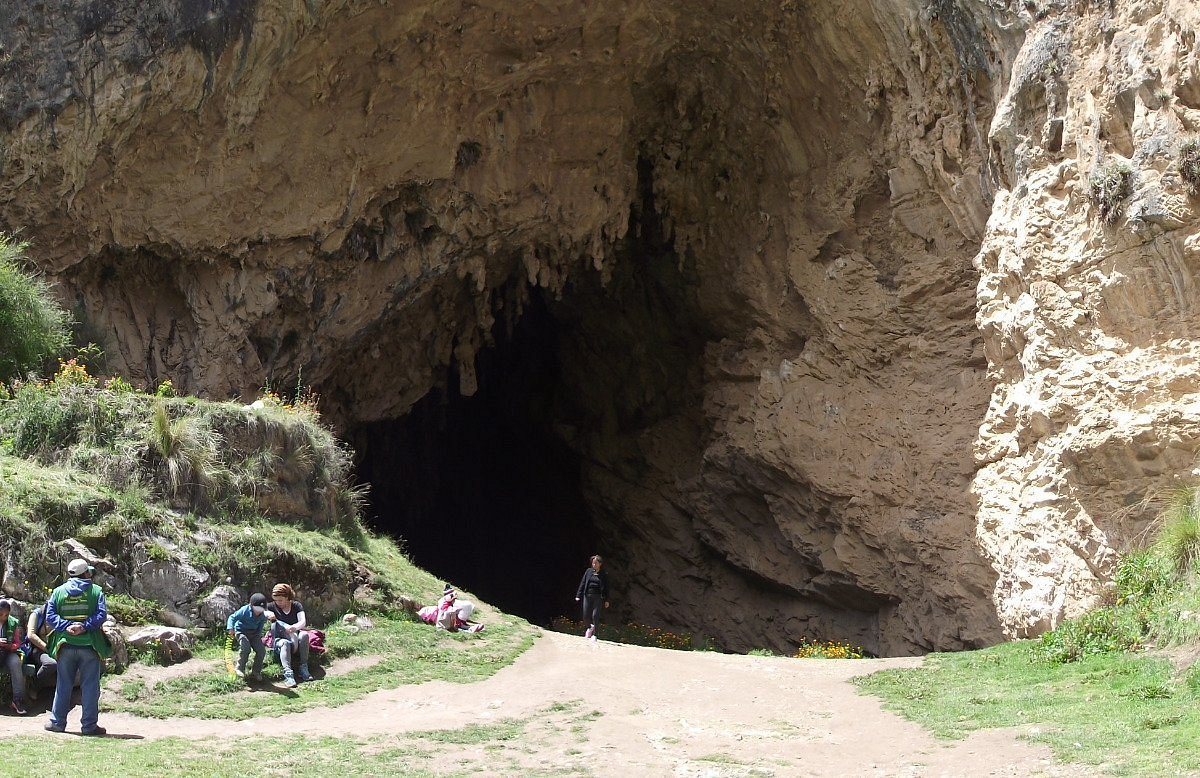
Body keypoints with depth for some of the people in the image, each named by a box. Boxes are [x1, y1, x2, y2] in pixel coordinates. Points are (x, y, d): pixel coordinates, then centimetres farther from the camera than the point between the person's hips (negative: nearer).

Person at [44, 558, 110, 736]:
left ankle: (57, 722, 14)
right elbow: (101, 614, -13)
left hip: (66, 645, 2)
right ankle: (89, 725, 3)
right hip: (90, 645, -2)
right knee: (90, 686, 2)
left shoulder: (59, 591, 7)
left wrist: (66, 627, -11)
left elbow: (50, 616, -3)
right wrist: (85, 627, -17)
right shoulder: (96, 591, 0)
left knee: (63, 685, 11)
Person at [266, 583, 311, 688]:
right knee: (285, 643, -37)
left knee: (304, 635, -33)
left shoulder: (296, 606, 3)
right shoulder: (273, 607, 5)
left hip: (295, 638, 1)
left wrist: (295, 627, -36)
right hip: (279, 639, -1)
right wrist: (267, 614, -23)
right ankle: (288, 674, -52)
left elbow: (303, 622, -12)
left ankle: (303, 668, -30)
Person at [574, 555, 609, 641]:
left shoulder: (603, 575, 3)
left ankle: (594, 634, 3)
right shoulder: (588, 571, 8)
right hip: (587, 596, 2)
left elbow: (606, 588, 5)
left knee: (595, 616, -7)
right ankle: (590, 627, 33)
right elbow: (582, 583, 8)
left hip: (598, 597, -2)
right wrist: (578, 595, 3)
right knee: (586, 616, 2)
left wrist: (606, 600, 0)